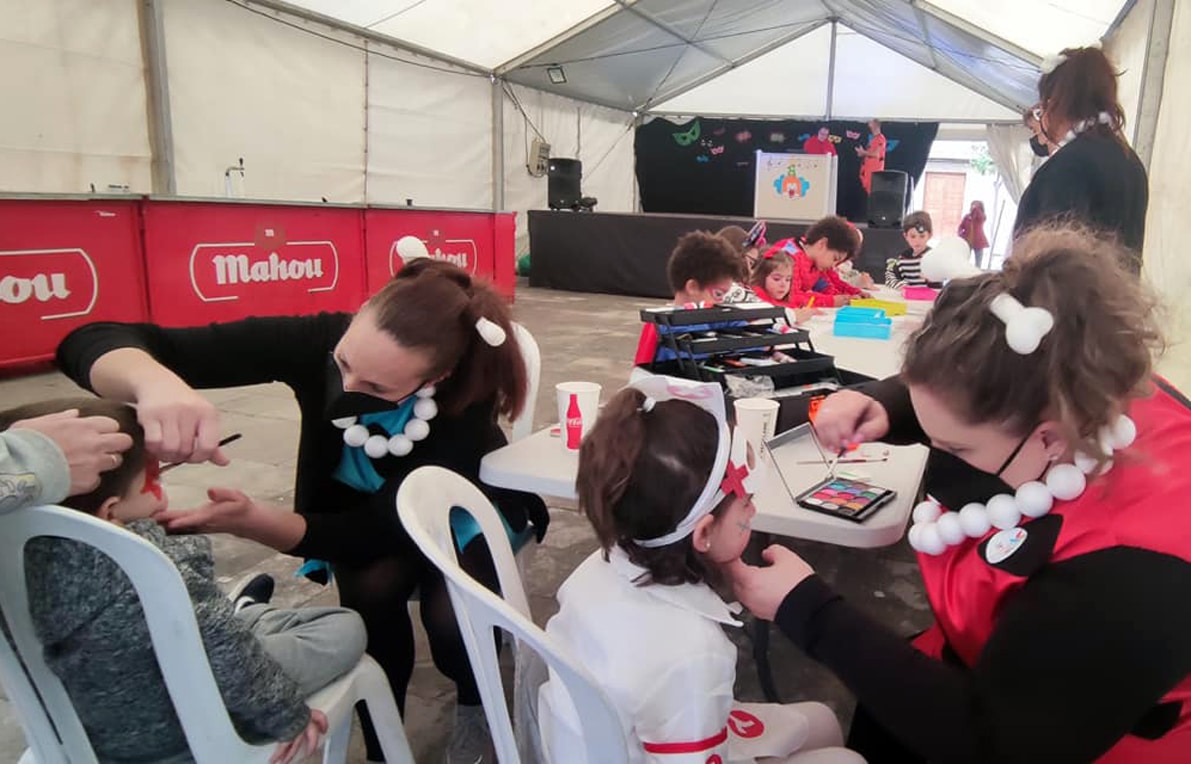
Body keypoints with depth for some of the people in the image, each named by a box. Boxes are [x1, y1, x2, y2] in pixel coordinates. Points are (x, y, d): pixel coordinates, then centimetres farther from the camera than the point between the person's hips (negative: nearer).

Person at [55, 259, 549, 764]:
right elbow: (95, 342, -33)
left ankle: (474, 704, 7)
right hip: (359, 502, 2)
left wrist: (251, 522, -50)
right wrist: (156, 383, -57)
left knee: (449, 611, -28)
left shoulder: (465, 397, -35)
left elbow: (381, 529, -34)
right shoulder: (318, 340, -32)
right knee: (373, 585, -28)